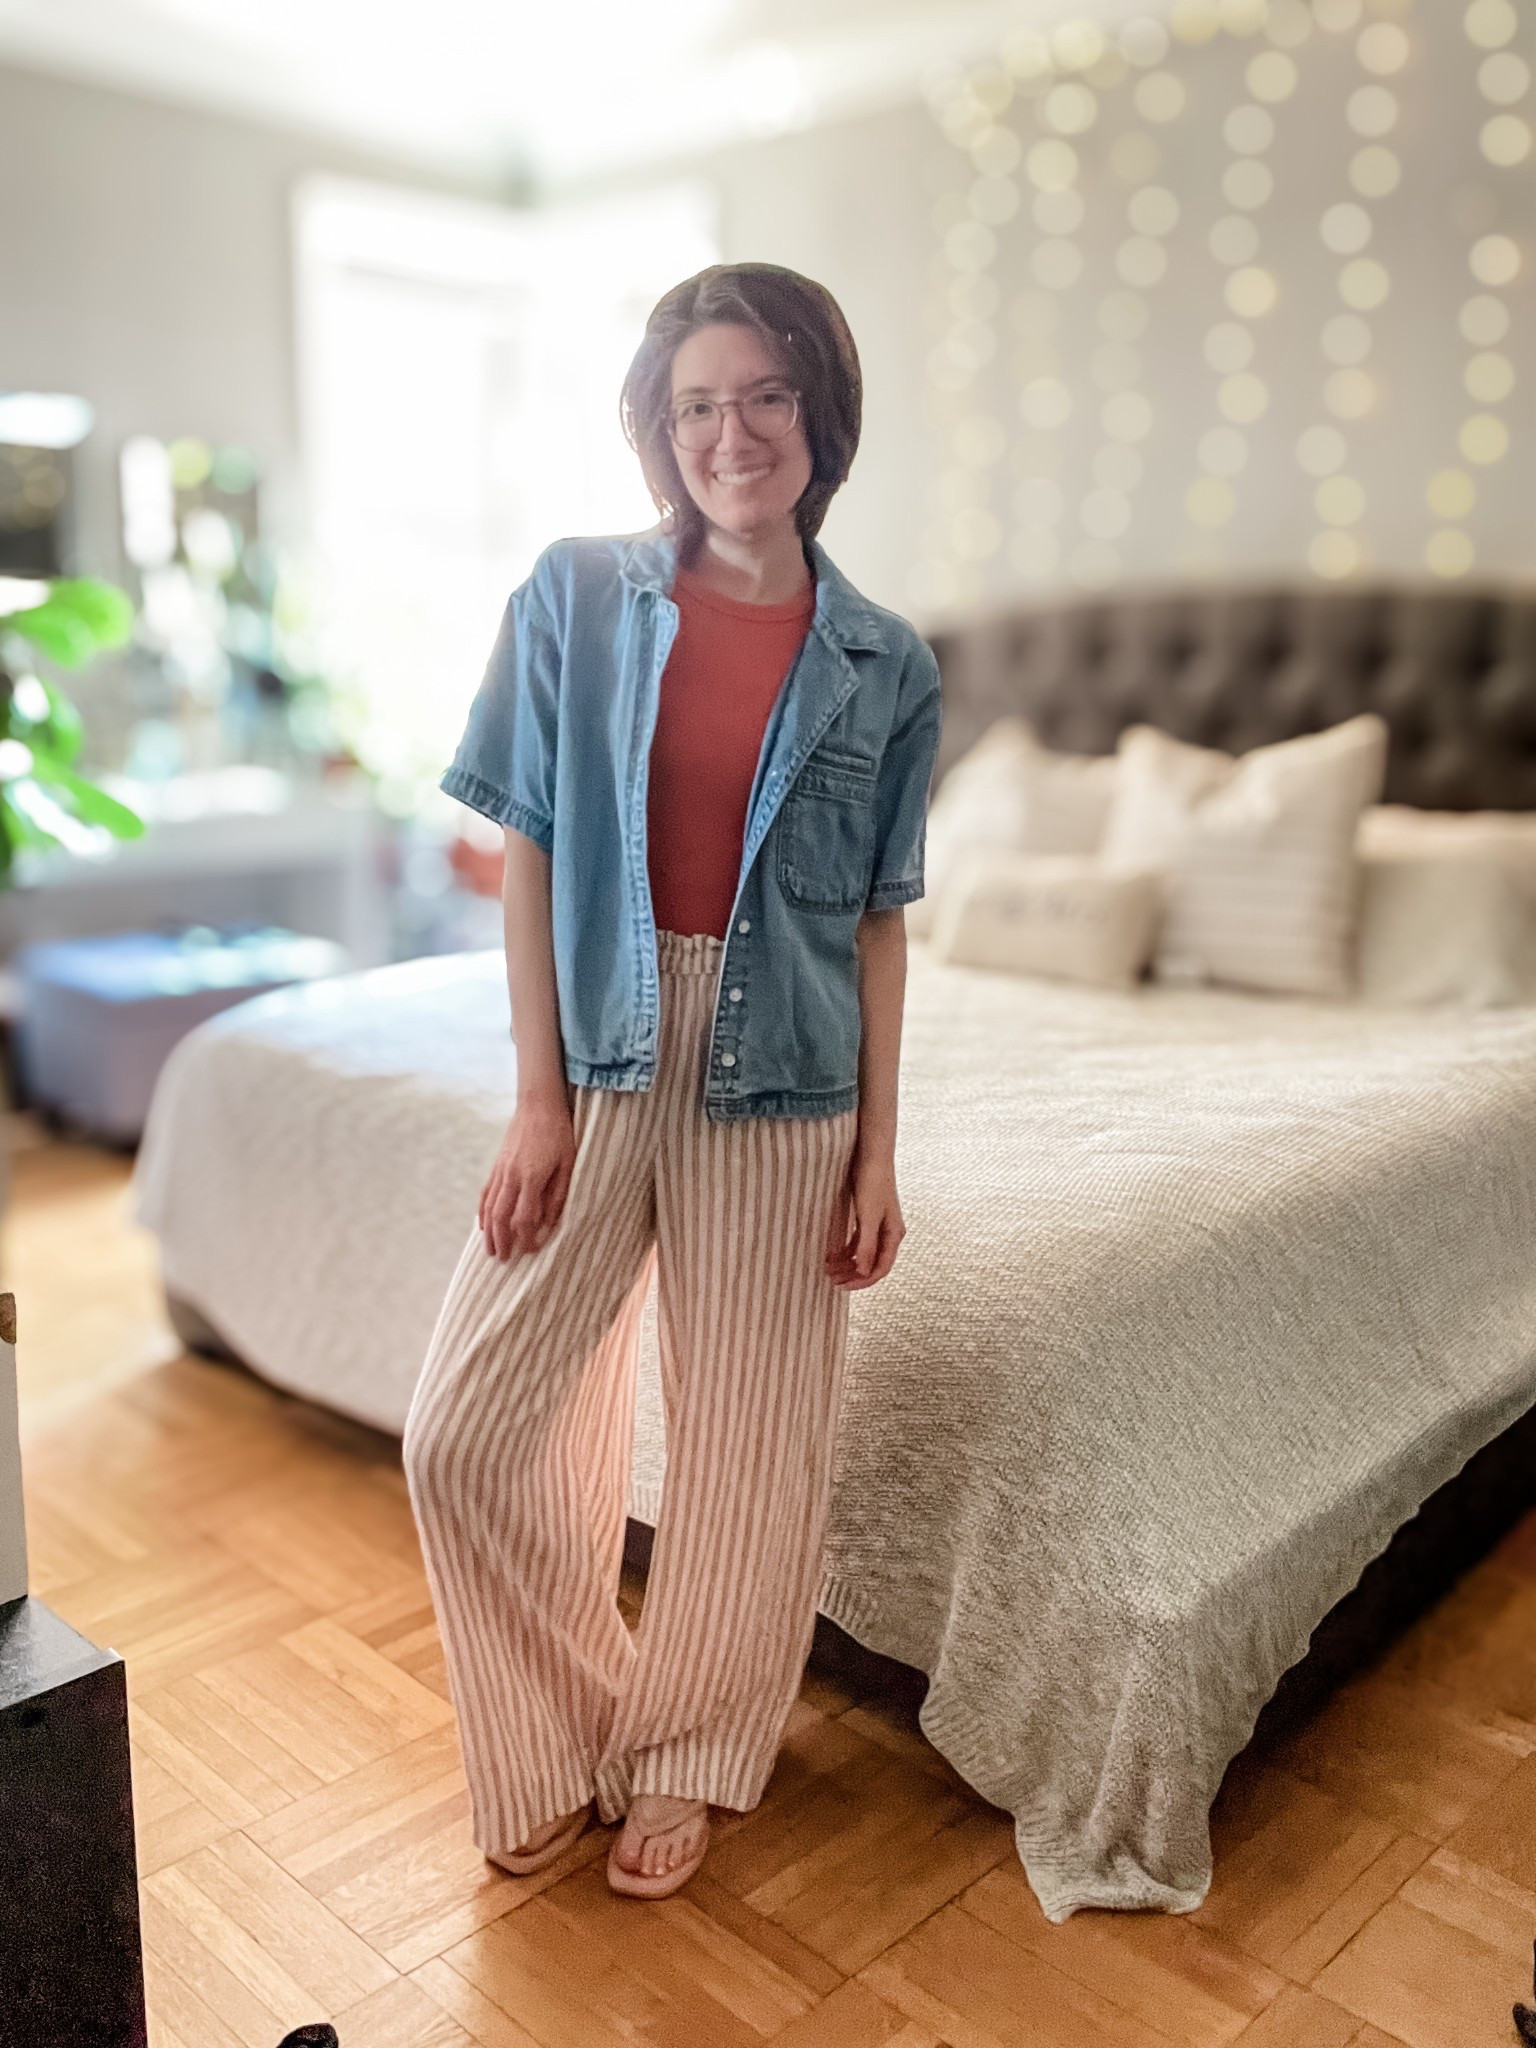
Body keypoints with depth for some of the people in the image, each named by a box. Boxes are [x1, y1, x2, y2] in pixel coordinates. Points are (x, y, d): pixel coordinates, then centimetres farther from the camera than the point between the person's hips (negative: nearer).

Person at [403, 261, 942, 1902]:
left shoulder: (885, 666, 1)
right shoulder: (577, 597, 0)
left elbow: (878, 918, 3)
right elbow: (528, 852, -1)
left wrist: (877, 1149, 0)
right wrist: (540, 1097, -6)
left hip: (782, 1087, 0)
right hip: (599, 1060, 1)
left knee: (746, 1448, 9)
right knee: (471, 1430, 3)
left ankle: (683, 1757, 35)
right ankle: (560, 1741, 28)